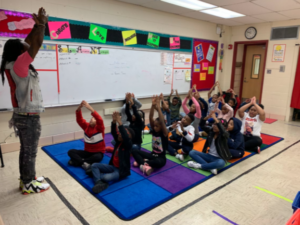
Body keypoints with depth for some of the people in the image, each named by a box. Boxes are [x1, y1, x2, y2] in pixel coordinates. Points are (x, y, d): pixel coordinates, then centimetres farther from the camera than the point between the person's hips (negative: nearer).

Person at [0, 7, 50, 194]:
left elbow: (28, 43, 15)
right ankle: (29, 185, 16)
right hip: (29, 117, -9)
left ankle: (26, 179, 31)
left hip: (22, 115, 9)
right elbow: (37, 44, -20)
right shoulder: (18, 65, -17)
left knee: (26, 150, 18)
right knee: (30, 152, 3)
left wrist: (37, 25, 13)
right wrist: (41, 23, -8)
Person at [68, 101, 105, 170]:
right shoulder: (86, 126, 4)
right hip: (87, 152, 5)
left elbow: (100, 120, -31)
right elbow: (79, 120, -11)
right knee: (71, 151, -13)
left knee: (98, 157, -38)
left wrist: (90, 108, -42)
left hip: (98, 152, -4)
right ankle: (84, 163, -33)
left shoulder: (100, 128, -9)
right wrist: (79, 108, -30)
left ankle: (78, 161, -26)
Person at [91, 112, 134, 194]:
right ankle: (99, 183, -26)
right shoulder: (118, 141, 2)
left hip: (122, 170, -7)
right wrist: (114, 121, -30)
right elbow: (113, 132, -12)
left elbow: (126, 137, -37)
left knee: (107, 177, -34)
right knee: (94, 165, -6)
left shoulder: (128, 144, -16)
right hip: (113, 166, 7)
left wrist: (120, 123, -43)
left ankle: (96, 175, -2)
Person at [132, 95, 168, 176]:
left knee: (159, 162, -41)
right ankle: (145, 165, -26)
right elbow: (150, 118, -16)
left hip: (161, 157, -5)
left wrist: (158, 107, -37)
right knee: (134, 151, -7)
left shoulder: (164, 133, -15)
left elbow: (162, 122, -33)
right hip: (152, 154, 5)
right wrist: (153, 106, -29)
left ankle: (141, 162, -17)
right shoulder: (154, 131, -2)